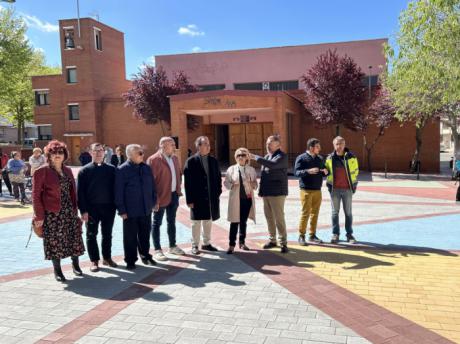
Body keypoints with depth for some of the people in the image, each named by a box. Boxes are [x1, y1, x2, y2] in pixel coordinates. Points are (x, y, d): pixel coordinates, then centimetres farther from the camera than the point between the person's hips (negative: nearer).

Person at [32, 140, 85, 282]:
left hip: (69, 211, 5)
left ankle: (75, 264, 28)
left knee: (74, 238, 9)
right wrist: (39, 216, -10)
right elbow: (36, 195, -7)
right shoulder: (41, 171, -7)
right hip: (52, 213, -5)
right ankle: (57, 270, 19)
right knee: (55, 241, 4)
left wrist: (75, 210, 9)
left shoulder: (68, 171, 10)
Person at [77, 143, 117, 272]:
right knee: (91, 235, 6)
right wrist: (83, 210, -12)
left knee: (107, 235, 11)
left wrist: (116, 206, 0)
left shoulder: (111, 169, 5)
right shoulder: (85, 170, -2)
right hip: (91, 208, -2)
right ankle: (94, 261, 16)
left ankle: (107, 258, 25)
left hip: (108, 207, 2)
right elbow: (80, 192, -6)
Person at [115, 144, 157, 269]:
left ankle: (145, 255, 34)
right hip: (130, 210, -4)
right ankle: (130, 261, 21)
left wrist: (153, 202, 11)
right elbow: (119, 192, -10)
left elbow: (152, 186, 13)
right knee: (130, 237, 7)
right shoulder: (122, 170, -10)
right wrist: (122, 210, -12)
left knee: (145, 235, 16)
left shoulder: (146, 168, 5)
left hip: (146, 209, 5)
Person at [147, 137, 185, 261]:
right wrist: (155, 198, -17)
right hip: (161, 196, -7)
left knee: (172, 221, 17)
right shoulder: (153, 160, -13)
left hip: (174, 195, 7)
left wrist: (178, 189, 11)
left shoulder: (175, 158, 9)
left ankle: (172, 246, 29)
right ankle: (157, 250, 11)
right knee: (157, 223, 4)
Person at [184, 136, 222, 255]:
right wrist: (189, 199, -12)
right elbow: (187, 182, -9)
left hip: (211, 197, 4)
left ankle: (206, 243, 27)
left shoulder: (213, 161, 7)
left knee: (208, 221, 14)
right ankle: (195, 245, 18)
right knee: (196, 222, 6)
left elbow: (218, 178, 11)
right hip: (197, 197, -4)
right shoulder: (191, 161, -6)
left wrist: (218, 192, 2)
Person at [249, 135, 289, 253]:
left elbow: (272, 164, -30)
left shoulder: (282, 156, -10)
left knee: (279, 218, -5)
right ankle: (272, 240, 25)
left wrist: (256, 157, -25)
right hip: (266, 192, 8)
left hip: (277, 192, -8)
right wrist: (261, 190, 14)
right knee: (269, 217, 13)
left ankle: (283, 243, 3)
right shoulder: (267, 156, 16)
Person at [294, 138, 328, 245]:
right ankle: (301, 236, 6)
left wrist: (325, 172, -5)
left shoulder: (320, 158, 13)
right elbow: (296, 172, -13)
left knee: (315, 213, 10)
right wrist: (308, 171, -27)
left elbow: (323, 171, 19)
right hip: (306, 190, -6)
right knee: (305, 213, -4)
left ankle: (312, 235, 20)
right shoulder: (301, 158, -5)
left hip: (317, 190, 6)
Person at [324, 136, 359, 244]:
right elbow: (327, 172, 13)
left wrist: (353, 185, 3)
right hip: (334, 189, 1)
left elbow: (355, 171, 6)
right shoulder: (330, 158, 2)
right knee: (335, 212, 6)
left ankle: (349, 234, 16)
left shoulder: (351, 157, -2)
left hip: (347, 189, -1)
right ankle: (335, 234, 14)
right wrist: (329, 185, 7)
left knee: (348, 212, 7)